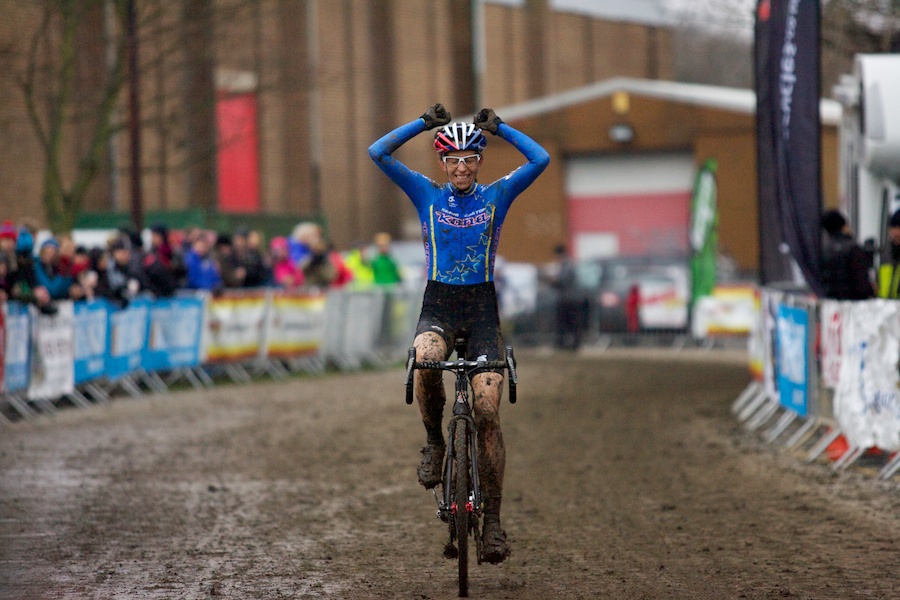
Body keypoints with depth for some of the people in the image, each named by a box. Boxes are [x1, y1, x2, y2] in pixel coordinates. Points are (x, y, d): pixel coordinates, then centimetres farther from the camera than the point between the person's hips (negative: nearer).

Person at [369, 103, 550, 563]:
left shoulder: (496, 196, 5)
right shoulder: (427, 194, 5)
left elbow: (540, 160, -8)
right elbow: (378, 153, -4)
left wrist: (499, 127, -7)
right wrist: (425, 123, -7)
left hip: (481, 309, 0)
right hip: (438, 306, 0)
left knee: (487, 413, -10)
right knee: (426, 360, -37)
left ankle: (493, 520, -4)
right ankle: (434, 442, -10)